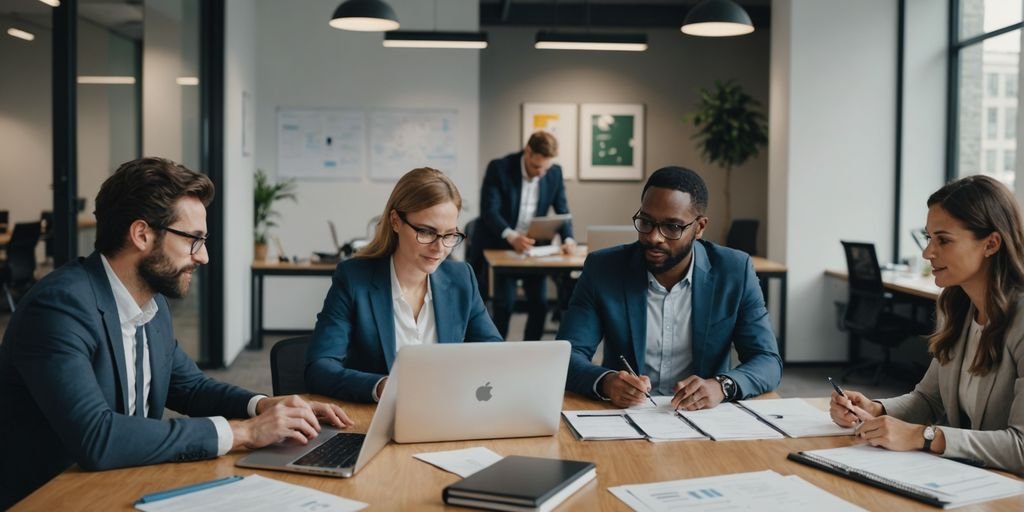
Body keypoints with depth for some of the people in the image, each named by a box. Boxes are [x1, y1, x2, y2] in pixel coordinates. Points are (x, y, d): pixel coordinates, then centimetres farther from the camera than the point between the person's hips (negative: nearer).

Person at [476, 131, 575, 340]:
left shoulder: (555, 173, -4)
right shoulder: (499, 168, -17)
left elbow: (563, 211, -1)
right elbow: (489, 210, -23)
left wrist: (567, 238, -22)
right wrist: (511, 236, -40)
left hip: (534, 246, 4)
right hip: (500, 246, -4)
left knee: (539, 303, -1)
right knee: (504, 303, -10)